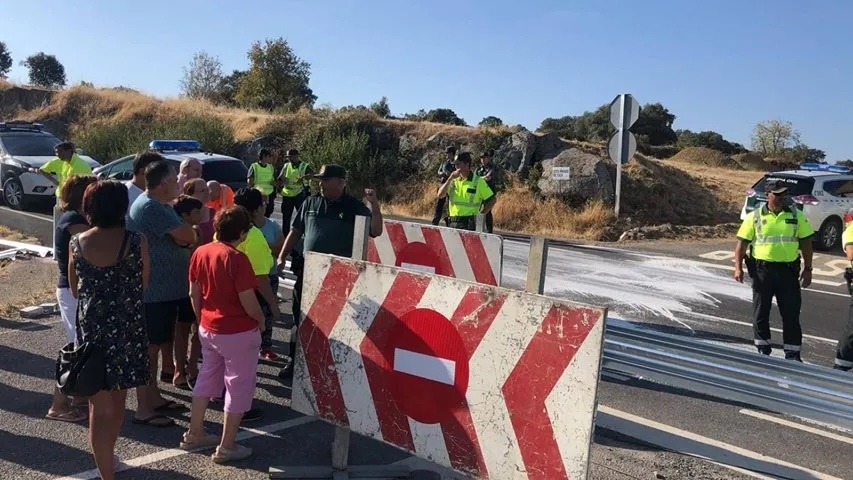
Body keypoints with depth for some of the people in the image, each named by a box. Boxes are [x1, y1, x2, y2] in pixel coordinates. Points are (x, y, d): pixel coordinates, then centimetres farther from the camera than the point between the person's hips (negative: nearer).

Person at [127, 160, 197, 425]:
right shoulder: (150, 208, -20)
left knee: (158, 344, 18)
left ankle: (154, 397, 30)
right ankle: (144, 409, 6)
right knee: (149, 347, -3)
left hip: (164, 288, 10)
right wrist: (194, 230, -3)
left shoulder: (160, 205, 14)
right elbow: (186, 236, -24)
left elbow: (180, 238, 15)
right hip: (153, 291, -10)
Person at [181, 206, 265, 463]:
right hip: (238, 333, -7)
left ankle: (194, 434, 35)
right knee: (239, 386, 8)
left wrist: (203, 318, 19)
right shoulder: (237, 259, -22)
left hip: (208, 329, 7)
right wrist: (261, 321, -2)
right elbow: (248, 302, -21)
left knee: (207, 378, 24)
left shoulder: (200, 252, -1)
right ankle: (226, 447, 16)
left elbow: (193, 293, 7)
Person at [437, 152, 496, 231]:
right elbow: (440, 195, 0)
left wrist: (480, 214, -3)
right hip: (452, 221, 5)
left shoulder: (478, 181, -2)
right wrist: (450, 179, -8)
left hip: (468, 223, -5)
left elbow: (492, 200, 1)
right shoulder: (454, 180, 10)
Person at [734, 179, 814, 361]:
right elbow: (742, 243, 0)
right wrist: (738, 267, -10)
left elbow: (806, 242, 8)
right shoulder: (755, 217, 1)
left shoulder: (796, 216, 5)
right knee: (761, 312, 7)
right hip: (762, 270, 0)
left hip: (788, 270, 1)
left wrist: (807, 269, 2)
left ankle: (793, 354, 12)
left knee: (791, 314, 3)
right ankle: (763, 349, 22)